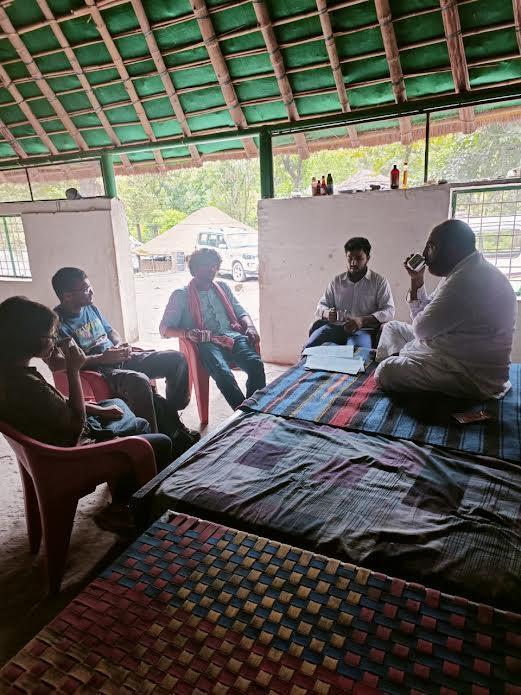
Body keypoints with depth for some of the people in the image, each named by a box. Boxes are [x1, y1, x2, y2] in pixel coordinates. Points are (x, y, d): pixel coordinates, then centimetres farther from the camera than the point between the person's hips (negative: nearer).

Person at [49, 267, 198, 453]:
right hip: (97, 369, -8)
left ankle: (171, 416, 2)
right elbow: (57, 364, -22)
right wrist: (102, 358, -23)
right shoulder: (57, 322, -11)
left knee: (177, 359, -3)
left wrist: (119, 345, 2)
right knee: (138, 381, -40)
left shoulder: (91, 308, 14)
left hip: (120, 359, 8)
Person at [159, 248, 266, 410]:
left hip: (232, 335, 4)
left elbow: (240, 312, 23)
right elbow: (164, 329, 6)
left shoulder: (222, 287, 27)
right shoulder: (181, 295, 13)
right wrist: (187, 333, -16)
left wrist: (250, 327, -1)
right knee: (223, 373, -35)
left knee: (256, 364, -29)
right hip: (206, 342, -3)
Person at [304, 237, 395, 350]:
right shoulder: (337, 281, 19)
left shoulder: (379, 282, 9)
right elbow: (321, 306, 19)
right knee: (309, 348, -24)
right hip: (335, 327, 3)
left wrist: (362, 321, -18)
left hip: (363, 330, -2)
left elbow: (389, 311, -1)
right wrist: (327, 314, -8)